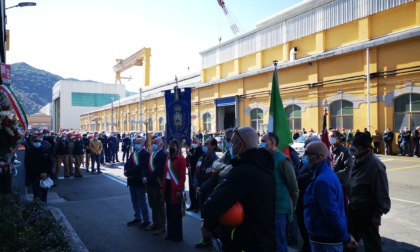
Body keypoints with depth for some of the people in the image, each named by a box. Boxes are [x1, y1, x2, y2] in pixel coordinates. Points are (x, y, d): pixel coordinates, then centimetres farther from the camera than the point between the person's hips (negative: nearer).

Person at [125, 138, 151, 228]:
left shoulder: (145, 154, -12)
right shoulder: (133, 153, 15)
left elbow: (140, 167, -22)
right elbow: (127, 164, 9)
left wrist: (128, 172, -17)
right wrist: (127, 172, -12)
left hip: (139, 181, -8)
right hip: (132, 181, 8)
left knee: (142, 201, 0)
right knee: (134, 201, 16)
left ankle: (146, 220, 10)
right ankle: (137, 218, 28)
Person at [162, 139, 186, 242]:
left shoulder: (181, 159, -10)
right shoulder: (168, 158, 13)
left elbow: (182, 176, -14)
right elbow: (165, 173, 14)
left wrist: (179, 190, -18)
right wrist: (163, 186, 9)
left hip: (175, 188, -7)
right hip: (168, 187, 7)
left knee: (176, 213, 2)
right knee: (169, 212, 14)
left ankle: (178, 235, 14)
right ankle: (170, 233, 26)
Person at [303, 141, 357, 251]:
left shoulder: (322, 180, -25)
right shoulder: (326, 173, 9)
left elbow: (332, 213, -26)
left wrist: (345, 238, -17)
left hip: (325, 240, -9)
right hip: (325, 237, 9)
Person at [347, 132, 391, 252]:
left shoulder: (374, 164, -22)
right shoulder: (359, 161, 4)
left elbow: (381, 192, -21)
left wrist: (378, 214, -19)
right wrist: (350, 201, 14)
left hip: (368, 212, -8)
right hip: (354, 209, 8)